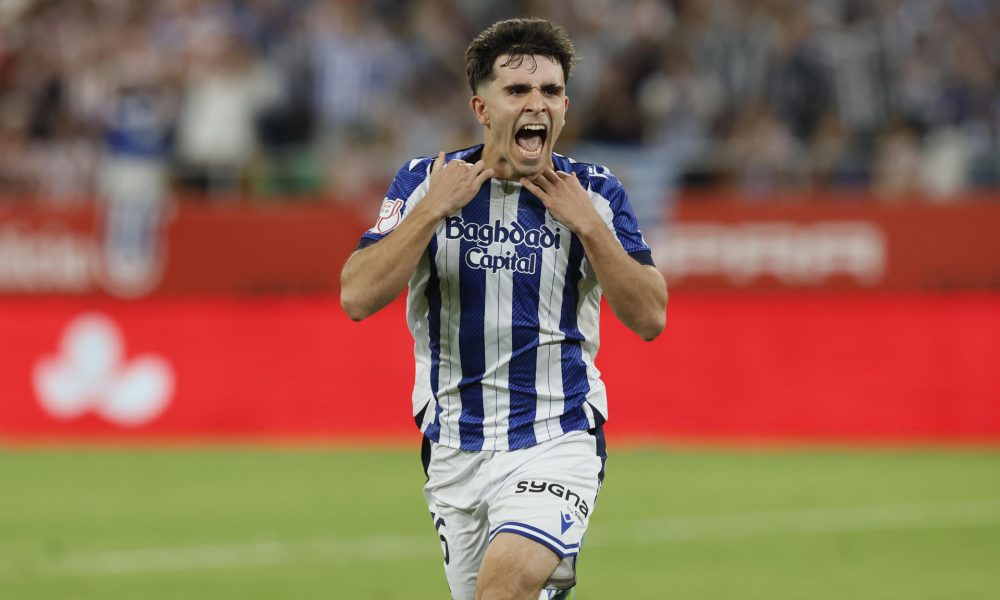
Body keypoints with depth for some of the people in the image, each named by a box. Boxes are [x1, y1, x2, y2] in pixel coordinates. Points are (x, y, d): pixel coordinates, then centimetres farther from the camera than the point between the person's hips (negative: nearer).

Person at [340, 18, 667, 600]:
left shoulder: (595, 194, 0)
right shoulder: (425, 183, 0)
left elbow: (650, 318, -5)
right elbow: (358, 298, -10)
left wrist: (588, 225, -14)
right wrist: (434, 210, -18)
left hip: (558, 440, -3)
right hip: (455, 450, 3)